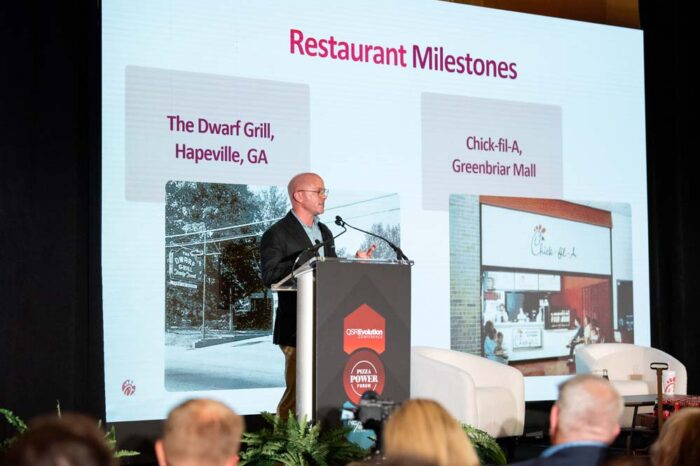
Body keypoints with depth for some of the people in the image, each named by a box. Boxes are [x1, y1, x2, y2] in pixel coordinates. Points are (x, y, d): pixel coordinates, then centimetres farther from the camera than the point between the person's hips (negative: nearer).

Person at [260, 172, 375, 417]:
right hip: (298, 329, -7)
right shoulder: (277, 234, -6)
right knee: (298, 393, -8)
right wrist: (305, 260, -24)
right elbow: (270, 276, -17)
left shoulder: (325, 232, 18)